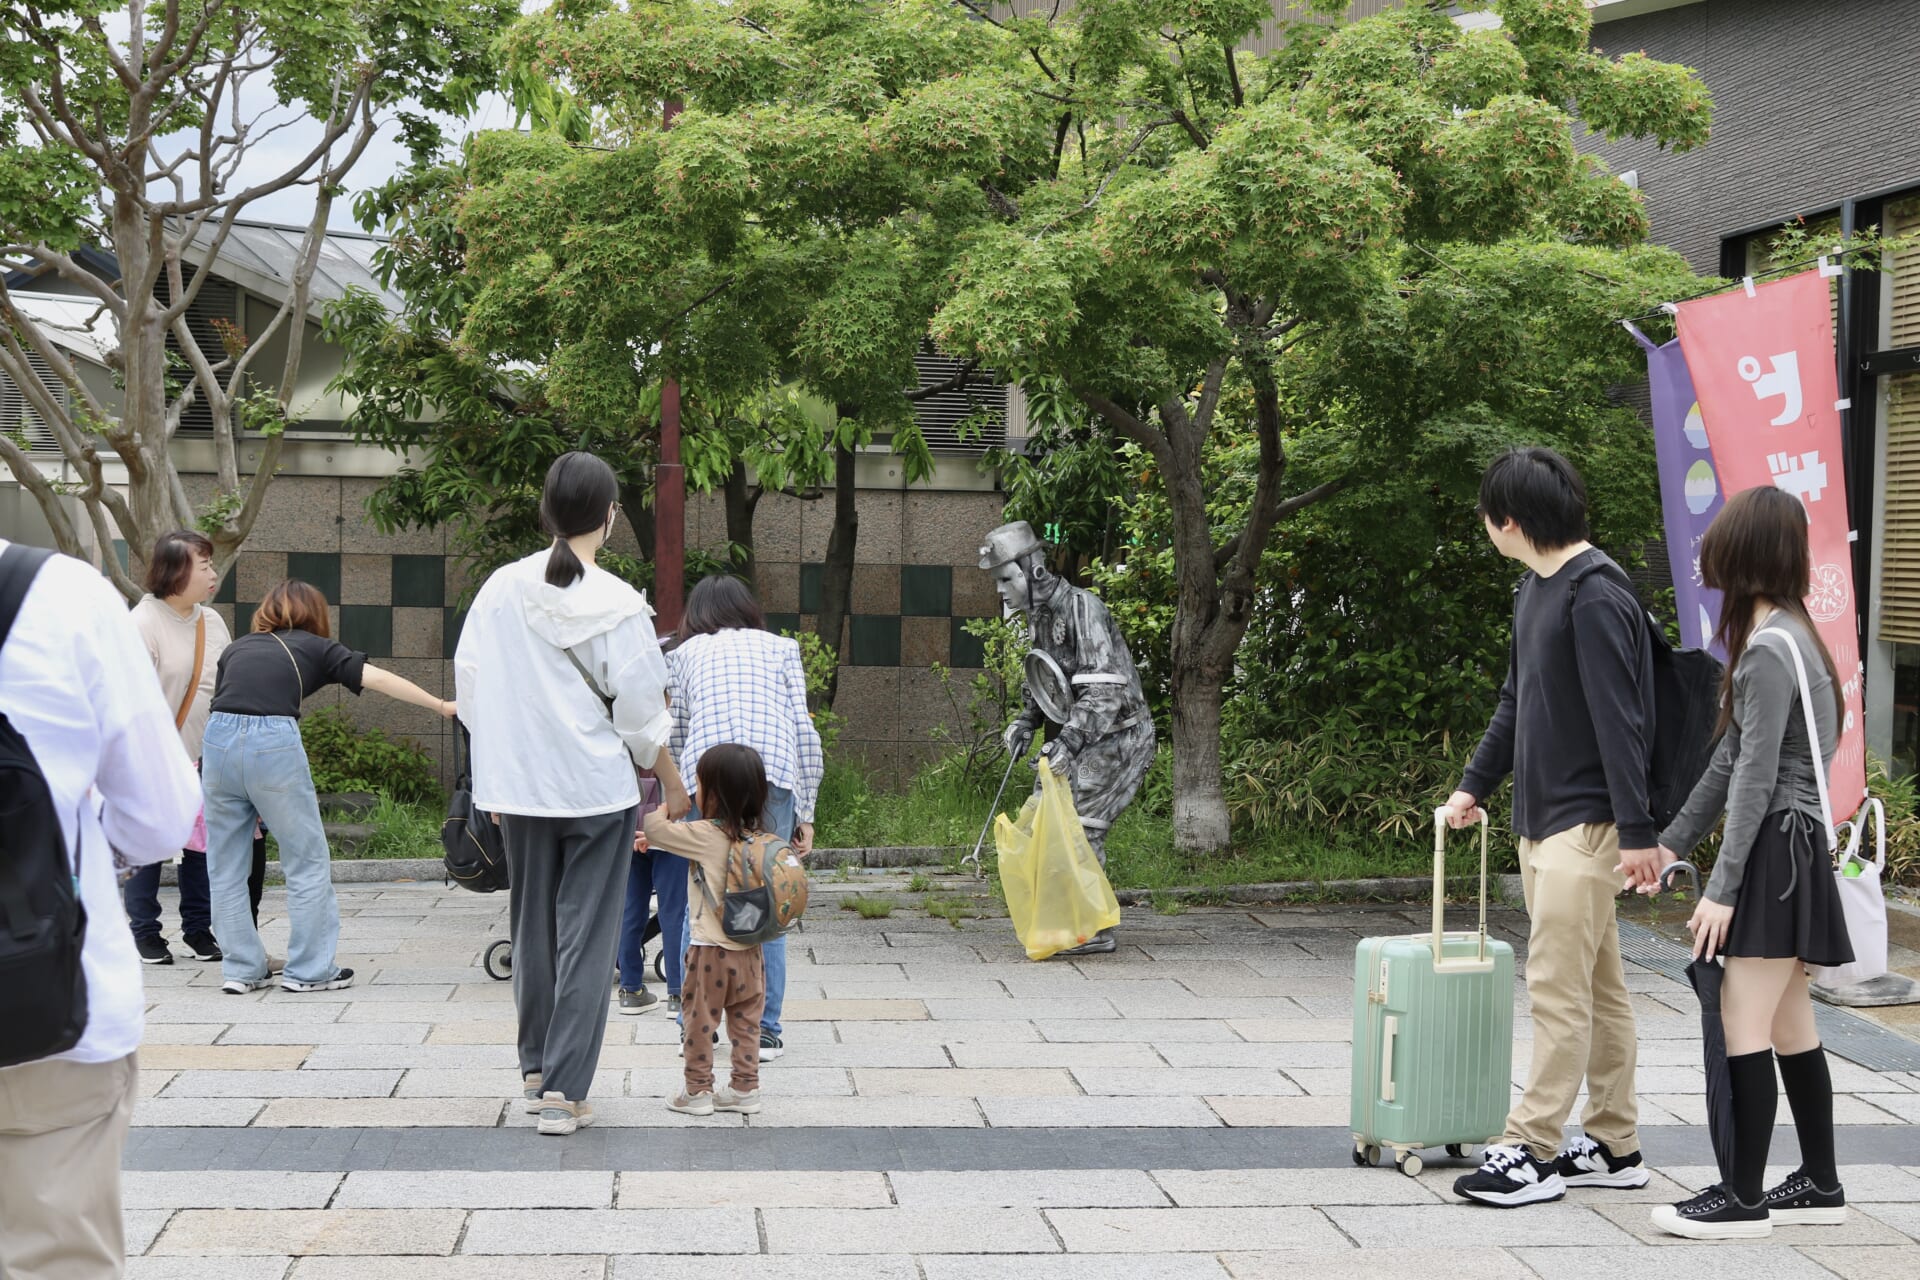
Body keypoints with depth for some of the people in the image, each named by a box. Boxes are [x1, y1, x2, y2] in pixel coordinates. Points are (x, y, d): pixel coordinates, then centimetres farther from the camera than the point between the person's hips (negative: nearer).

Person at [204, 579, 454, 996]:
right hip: (274, 744, -4)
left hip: (219, 739, 4)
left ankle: (241, 969, 18)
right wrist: (441, 705, 12)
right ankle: (308, 970, 13)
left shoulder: (235, 649, 26)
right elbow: (377, 679, 8)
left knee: (226, 867, 14)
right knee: (308, 861, 9)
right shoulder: (315, 648, 16)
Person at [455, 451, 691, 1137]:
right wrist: (672, 782, 10)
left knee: (533, 929, 18)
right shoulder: (616, 604, -12)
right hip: (598, 789, -4)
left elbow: (469, 685, 6)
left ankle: (536, 1067, 30)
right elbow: (640, 713, -7)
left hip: (519, 789, 4)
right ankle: (564, 1091, 0)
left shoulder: (500, 590, -1)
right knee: (586, 938, 2)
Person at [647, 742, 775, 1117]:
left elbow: (654, 829, -13)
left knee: (699, 1020, 7)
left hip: (711, 949, -6)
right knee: (745, 1022, 14)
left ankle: (698, 1091, 12)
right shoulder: (761, 838, 2)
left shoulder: (705, 835, -16)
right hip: (751, 949, 6)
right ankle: (745, 1088, 18)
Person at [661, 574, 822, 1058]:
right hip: (774, 772, 0)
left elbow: (677, 735, 18)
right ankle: (764, 1030, 5)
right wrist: (805, 812, 16)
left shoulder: (685, 653, 25)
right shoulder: (782, 648, 25)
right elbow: (805, 732, 15)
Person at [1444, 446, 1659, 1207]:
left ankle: (1533, 1151, -4)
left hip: (1586, 823, -9)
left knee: (1559, 988, -7)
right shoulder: (1533, 590, 14)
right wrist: (1475, 785, 25)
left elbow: (1619, 720, -20)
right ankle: (1613, 1145, 19)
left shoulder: (1596, 595, -16)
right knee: (1598, 987, 13)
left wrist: (1636, 831, -22)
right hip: (1541, 819, 9)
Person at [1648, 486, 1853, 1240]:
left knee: (1745, 1022, -8)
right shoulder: (1785, 635, 15)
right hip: (1790, 848, 10)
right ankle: (1820, 1185, 22)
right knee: (1789, 1025, 14)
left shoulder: (1769, 647, -16)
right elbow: (1730, 760, 18)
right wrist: (1673, 841, 20)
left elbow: (1756, 776, -19)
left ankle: (1745, 1198, -4)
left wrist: (1724, 887, -19)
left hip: (1778, 849, -10)